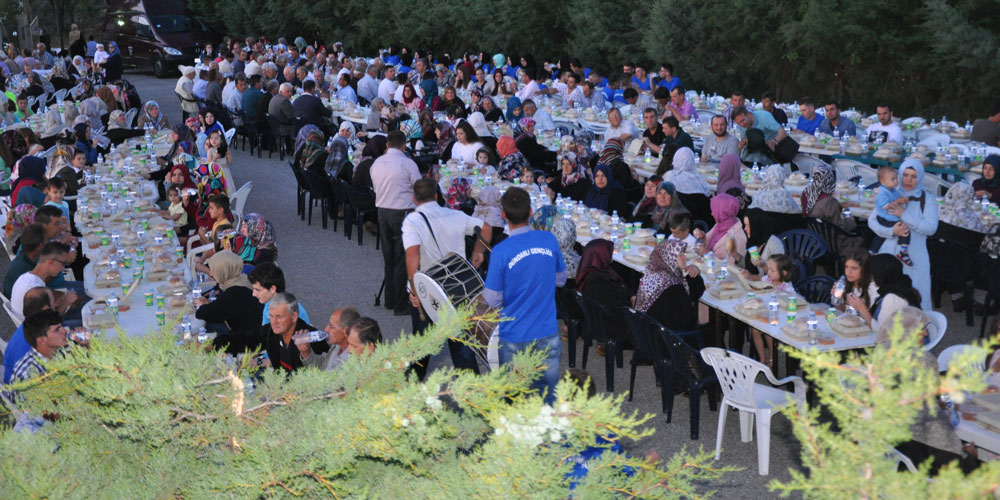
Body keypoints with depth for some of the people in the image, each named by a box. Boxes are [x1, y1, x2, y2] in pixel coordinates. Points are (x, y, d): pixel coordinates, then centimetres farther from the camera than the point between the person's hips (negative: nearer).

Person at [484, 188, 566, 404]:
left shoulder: (501, 252, -17)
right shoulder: (549, 240, -6)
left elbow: (493, 300, -10)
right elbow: (560, 279, 10)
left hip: (514, 338, -3)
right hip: (547, 333, 3)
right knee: (548, 397, 13)